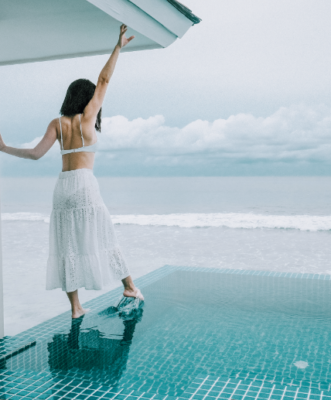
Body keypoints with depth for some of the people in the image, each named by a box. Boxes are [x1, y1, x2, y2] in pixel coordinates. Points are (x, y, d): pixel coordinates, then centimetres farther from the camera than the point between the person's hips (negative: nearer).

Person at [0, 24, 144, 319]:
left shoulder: (57, 123, 10)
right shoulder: (87, 116, 3)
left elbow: (36, 154, 1)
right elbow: (104, 80, 8)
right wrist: (118, 47, 11)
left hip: (62, 187, 4)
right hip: (85, 184, -4)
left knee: (68, 245, 4)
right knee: (101, 237, 8)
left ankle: (75, 307, 7)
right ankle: (130, 286, 18)